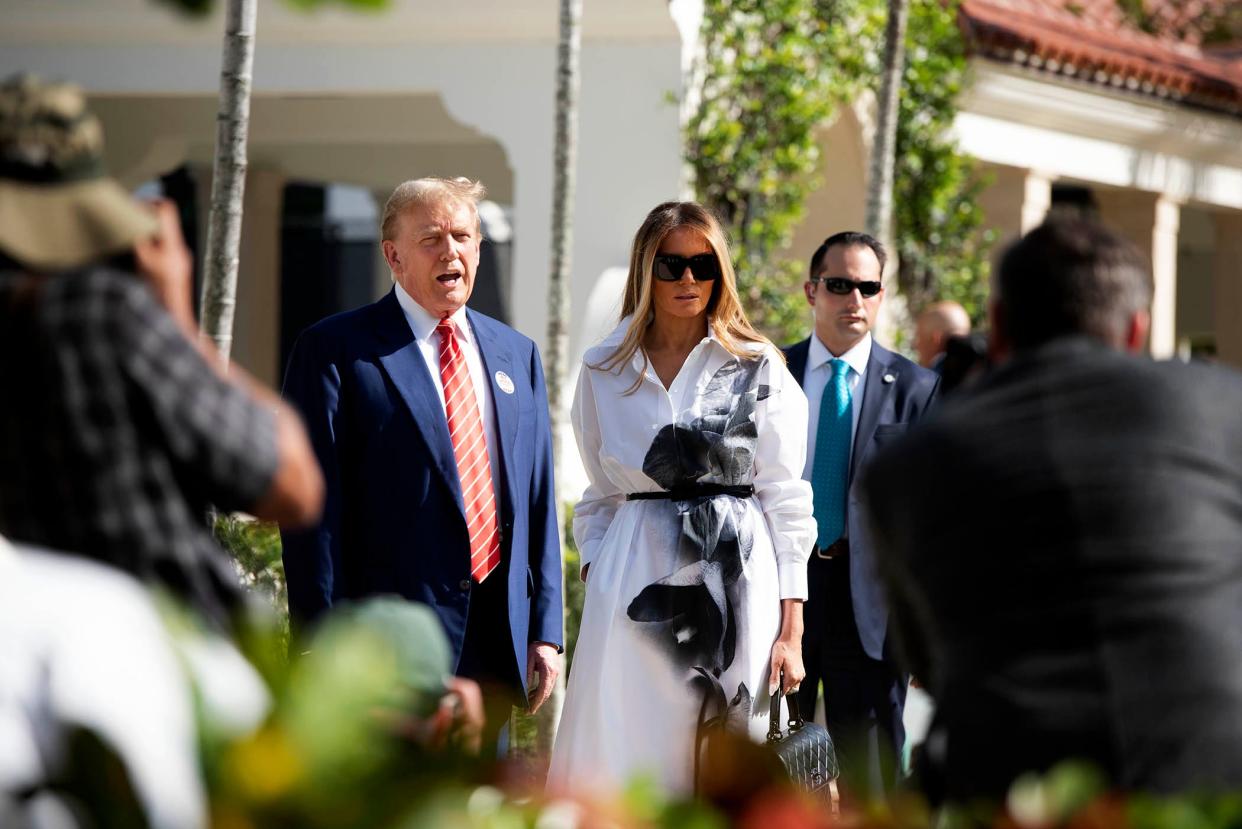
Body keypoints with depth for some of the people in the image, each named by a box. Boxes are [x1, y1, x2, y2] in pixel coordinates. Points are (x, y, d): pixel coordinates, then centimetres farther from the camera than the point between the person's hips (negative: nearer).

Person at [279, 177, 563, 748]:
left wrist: (546, 630, 10)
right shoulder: (335, 351, -2)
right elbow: (315, 508, -6)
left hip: (496, 638, 6)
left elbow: (538, 501, 17)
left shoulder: (517, 355, 17)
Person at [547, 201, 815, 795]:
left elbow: (786, 502, 1)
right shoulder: (602, 372, 12)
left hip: (738, 581, -2)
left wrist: (790, 630, -5)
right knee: (631, 771, -3)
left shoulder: (759, 369, 5)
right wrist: (595, 582, 1)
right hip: (637, 587, 2)